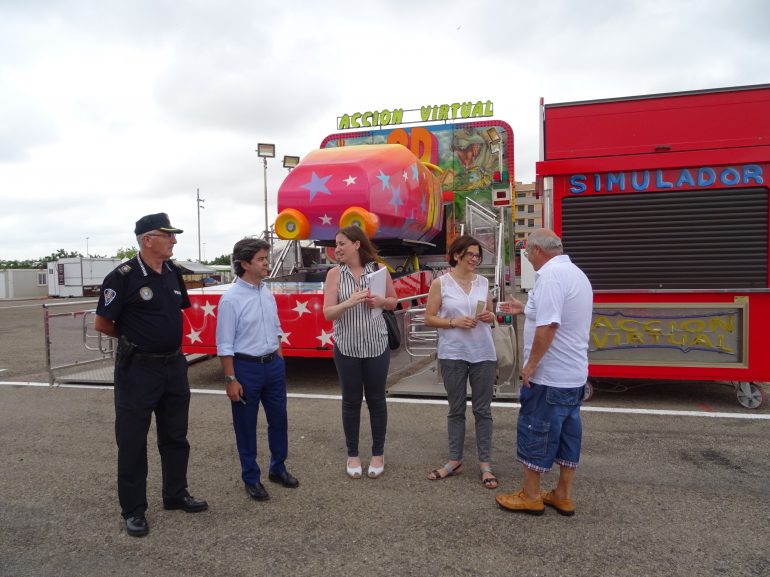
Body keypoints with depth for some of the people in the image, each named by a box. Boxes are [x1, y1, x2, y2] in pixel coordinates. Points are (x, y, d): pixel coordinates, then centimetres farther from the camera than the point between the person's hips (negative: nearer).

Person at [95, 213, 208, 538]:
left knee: (175, 436, 17)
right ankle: (133, 510, 20)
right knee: (132, 440, 7)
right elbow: (102, 324, -8)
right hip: (138, 369, -6)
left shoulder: (173, 273, 5)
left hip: (174, 366, 7)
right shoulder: (123, 277, -15)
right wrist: (134, 338, 5)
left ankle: (175, 495, 33)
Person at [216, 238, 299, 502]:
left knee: (279, 419, 16)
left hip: (273, 364, 6)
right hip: (246, 367, -6)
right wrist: (231, 380, -14)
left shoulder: (268, 294, 5)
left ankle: (278, 468, 36)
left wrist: (278, 359, 14)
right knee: (246, 426, 9)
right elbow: (225, 344, -14)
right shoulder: (231, 298, -15)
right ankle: (251, 478, 26)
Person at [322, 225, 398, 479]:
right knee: (351, 401, 10)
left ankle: (378, 454, 27)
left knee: (376, 399, 11)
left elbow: (394, 302, 10)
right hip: (346, 347, 0)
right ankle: (352, 455, 26)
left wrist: (381, 301, -12)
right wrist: (349, 302, -26)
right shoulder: (335, 274, -4)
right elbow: (328, 313, -8)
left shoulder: (379, 270, -2)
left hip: (376, 345, 0)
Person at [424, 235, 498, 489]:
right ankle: (455, 461, 22)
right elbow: (429, 318, -2)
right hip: (452, 354, -2)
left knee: (482, 409, 6)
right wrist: (454, 322, -16)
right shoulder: (440, 283, -2)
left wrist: (489, 317, -6)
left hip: (483, 353, 2)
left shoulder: (483, 282, 7)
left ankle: (485, 464, 15)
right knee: (456, 409, 10)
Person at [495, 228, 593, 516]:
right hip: (575, 374, 9)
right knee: (567, 432, 15)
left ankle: (530, 496, 16)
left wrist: (530, 365, -19)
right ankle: (563, 495, 26)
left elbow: (547, 327, -28)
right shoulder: (576, 273, 13)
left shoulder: (550, 275, -20)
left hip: (548, 376, -9)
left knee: (534, 432, 4)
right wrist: (524, 309, 29)